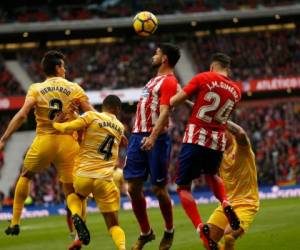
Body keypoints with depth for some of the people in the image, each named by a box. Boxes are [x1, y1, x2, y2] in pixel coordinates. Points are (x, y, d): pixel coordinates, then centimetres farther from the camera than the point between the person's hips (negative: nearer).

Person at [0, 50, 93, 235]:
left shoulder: (36, 89, 2)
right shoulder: (74, 88, 4)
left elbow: (22, 115, -10)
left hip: (43, 143, 1)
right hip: (67, 142, -1)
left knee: (25, 176, 24)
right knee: (72, 190, 8)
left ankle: (15, 223, 18)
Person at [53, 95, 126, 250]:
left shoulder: (91, 116, -1)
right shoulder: (120, 128, 14)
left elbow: (67, 128, -7)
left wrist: (54, 123, 15)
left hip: (83, 175, -2)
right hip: (105, 179, 2)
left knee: (74, 195, 33)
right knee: (113, 225, 9)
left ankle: (76, 216, 0)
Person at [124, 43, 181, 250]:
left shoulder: (169, 81, -8)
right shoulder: (156, 79, 21)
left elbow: (165, 111, -20)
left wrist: (153, 136, -33)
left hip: (156, 139, -8)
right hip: (138, 136, 8)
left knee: (159, 189, -2)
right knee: (133, 188, 3)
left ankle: (169, 232, 17)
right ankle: (146, 233, 16)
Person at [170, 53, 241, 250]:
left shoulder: (204, 78, -3)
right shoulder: (236, 91, 10)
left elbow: (174, 102, -3)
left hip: (196, 139, -4)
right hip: (218, 143, 4)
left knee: (183, 187, 5)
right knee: (211, 174, 34)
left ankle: (201, 228, -17)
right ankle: (226, 204, 6)